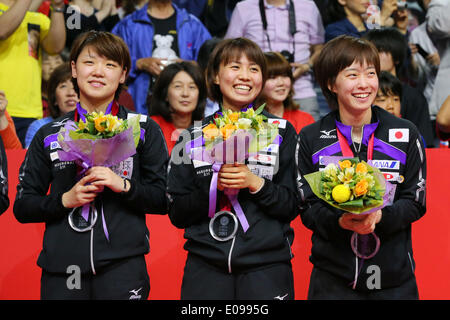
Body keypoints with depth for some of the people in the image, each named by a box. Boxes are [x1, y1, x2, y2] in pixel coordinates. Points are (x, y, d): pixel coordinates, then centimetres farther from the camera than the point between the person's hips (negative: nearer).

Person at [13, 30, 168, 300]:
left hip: (123, 266, -1)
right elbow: (22, 207, 10)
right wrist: (65, 200, -7)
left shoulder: (144, 130, 7)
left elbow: (164, 200, 3)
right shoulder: (49, 136, 11)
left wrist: (124, 186, -13)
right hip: (61, 267, 2)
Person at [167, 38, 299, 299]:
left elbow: (292, 207, 1)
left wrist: (255, 183, -14)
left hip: (267, 263, -1)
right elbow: (177, 214, 5)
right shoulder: (193, 136, 7)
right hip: (205, 265, 1)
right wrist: (213, 187, -11)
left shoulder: (282, 132, 5)